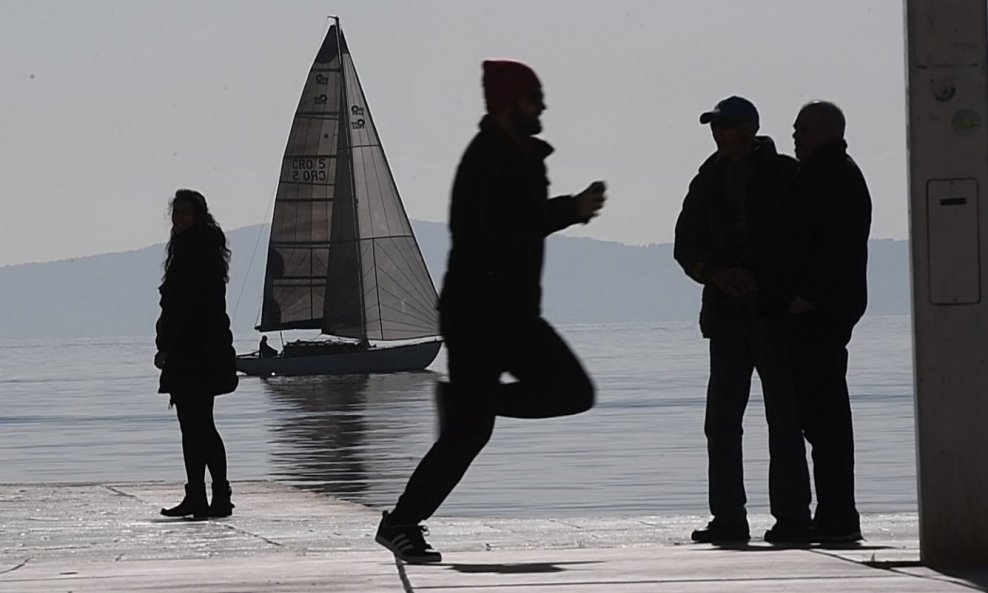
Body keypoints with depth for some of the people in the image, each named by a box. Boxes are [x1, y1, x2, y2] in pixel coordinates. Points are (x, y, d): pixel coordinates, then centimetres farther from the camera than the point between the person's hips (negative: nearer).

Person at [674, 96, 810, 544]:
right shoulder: (708, 182, 12)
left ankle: (791, 514, 2)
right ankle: (728, 518, 4)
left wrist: (760, 280, -13)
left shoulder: (785, 175, 1)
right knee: (721, 421, 0)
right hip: (727, 315, 4)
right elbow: (686, 245, 10)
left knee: (783, 418, -2)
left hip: (775, 312, -4)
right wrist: (717, 274, -9)